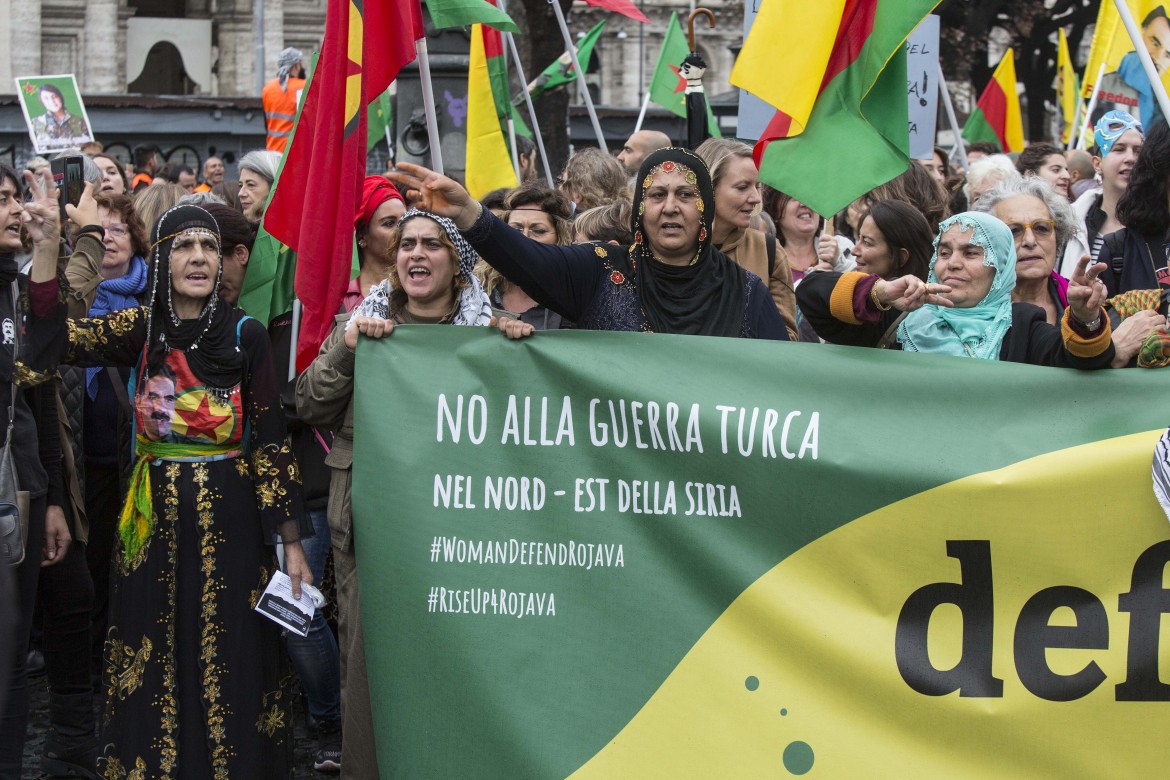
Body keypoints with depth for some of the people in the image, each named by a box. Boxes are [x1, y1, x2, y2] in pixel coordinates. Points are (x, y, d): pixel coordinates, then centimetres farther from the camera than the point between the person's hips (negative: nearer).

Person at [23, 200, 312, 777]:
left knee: (229, 663, 3)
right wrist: (46, 242, -24)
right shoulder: (142, 329, 2)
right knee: (156, 662, 8)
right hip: (154, 520, 2)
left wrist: (292, 543, -7)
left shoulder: (245, 335, -5)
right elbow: (55, 337, -14)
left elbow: (270, 441, -4)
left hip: (229, 521, -2)